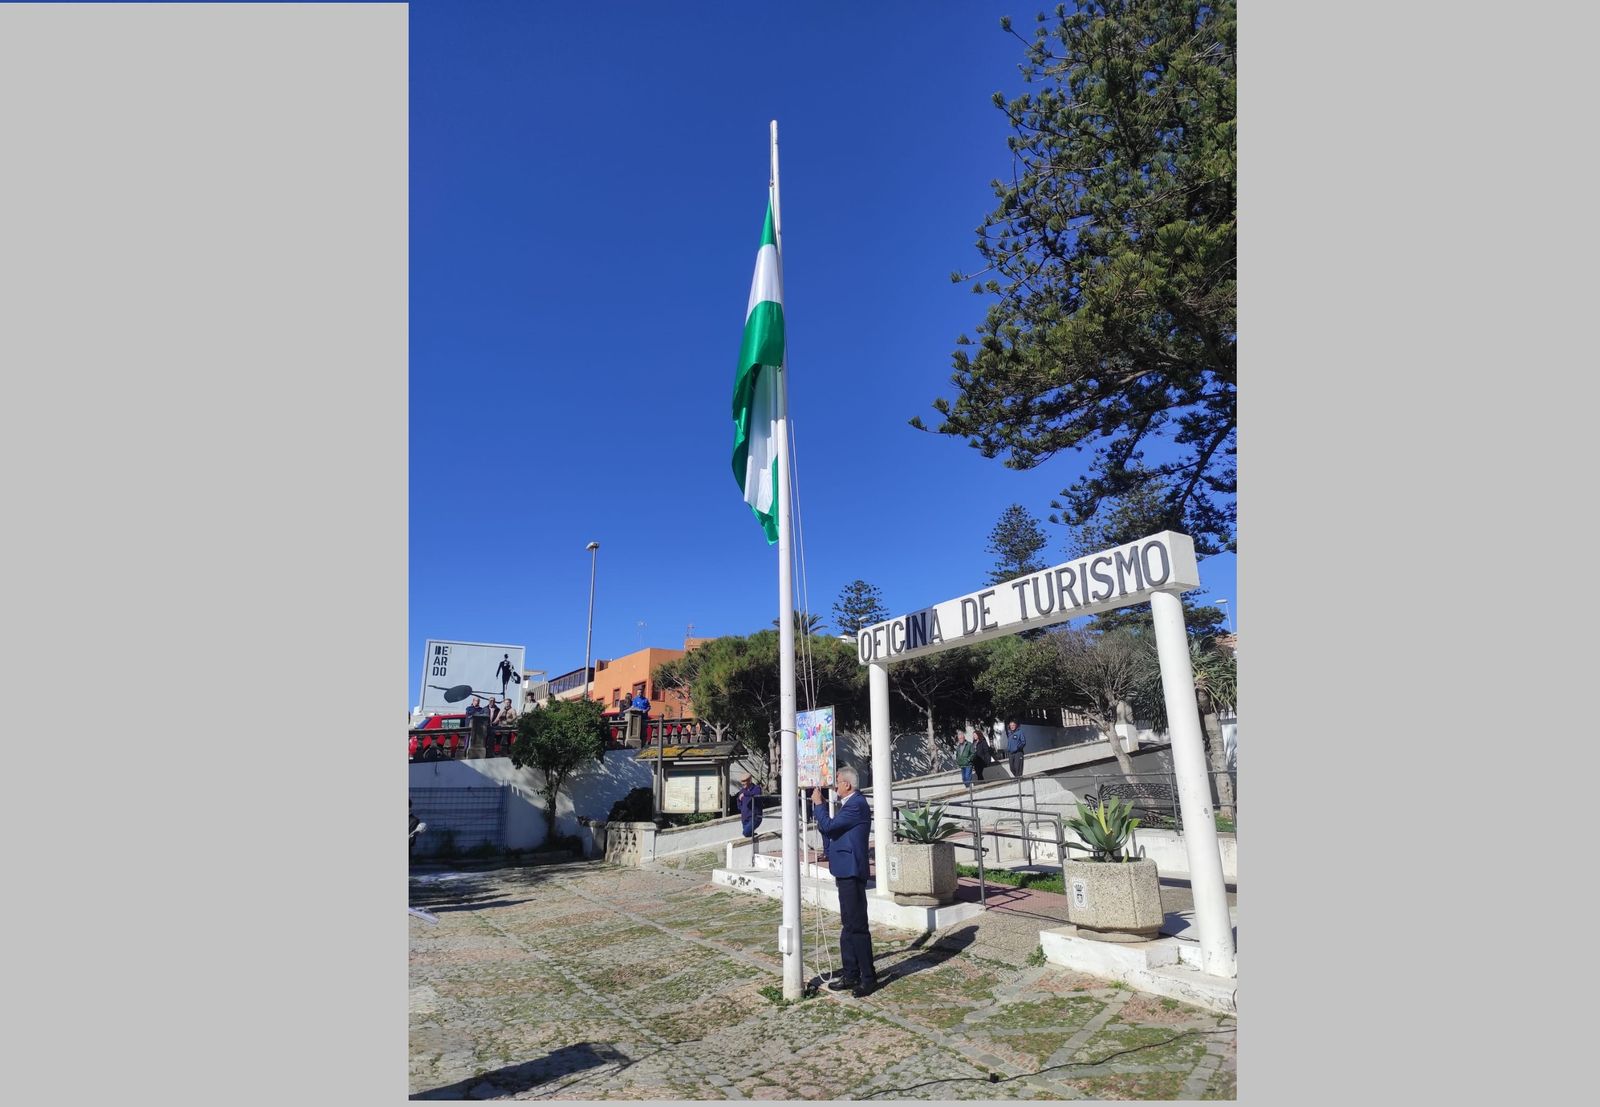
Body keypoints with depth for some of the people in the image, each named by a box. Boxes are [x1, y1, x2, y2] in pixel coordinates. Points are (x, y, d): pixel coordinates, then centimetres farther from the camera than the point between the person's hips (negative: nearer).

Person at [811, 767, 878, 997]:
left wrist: (818, 804, -8)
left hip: (852, 872, -11)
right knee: (848, 926, 15)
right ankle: (851, 975, 24)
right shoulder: (850, 803, 15)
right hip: (846, 871, 11)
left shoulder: (857, 805, -17)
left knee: (857, 926, -4)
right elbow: (832, 830, 16)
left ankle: (868, 978, 6)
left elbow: (828, 826, -21)